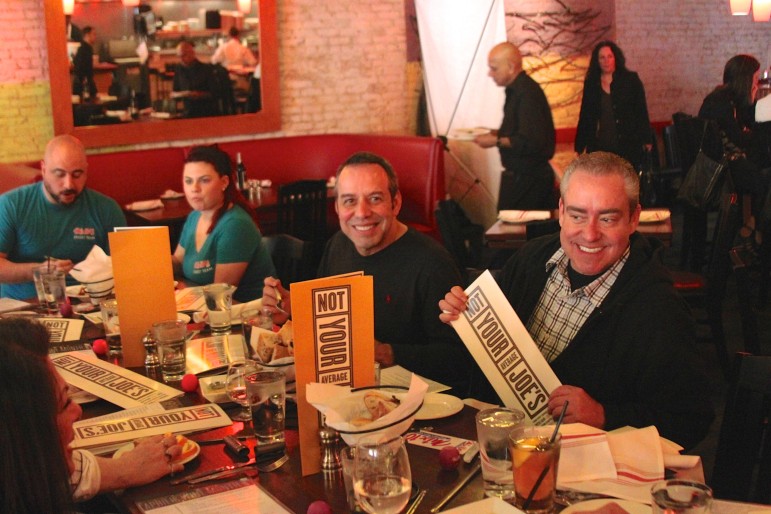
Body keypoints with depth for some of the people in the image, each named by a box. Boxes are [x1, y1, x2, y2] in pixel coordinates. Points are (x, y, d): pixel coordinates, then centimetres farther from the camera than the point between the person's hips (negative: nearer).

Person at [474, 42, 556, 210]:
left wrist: (497, 141, -16)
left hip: (528, 179, -10)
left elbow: (532, 143, -25)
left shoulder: (527, 93, -19)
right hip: (519, 176, 10)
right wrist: (497, 133, 8)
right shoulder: (516, 90, 13)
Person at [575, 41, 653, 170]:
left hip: (627, 146, -1)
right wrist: (580, 146, 7)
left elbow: (641, 111, 3)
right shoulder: (590, 84, 7)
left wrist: (646, 140, -1)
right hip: (599, 147, 1)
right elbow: (584, 116, 10)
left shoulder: (631, 80, 2)